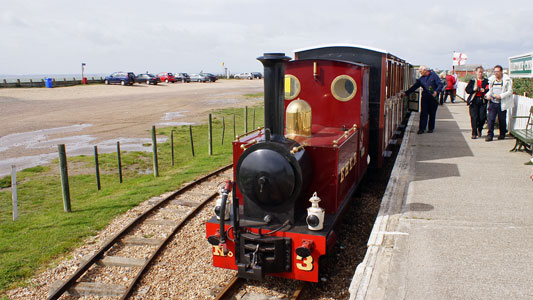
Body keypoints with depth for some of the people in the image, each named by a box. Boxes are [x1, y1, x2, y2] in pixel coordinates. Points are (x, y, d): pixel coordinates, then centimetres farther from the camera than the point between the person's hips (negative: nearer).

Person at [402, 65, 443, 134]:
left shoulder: (434, 75, -2)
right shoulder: (421, 79, 10)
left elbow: (440, 84, -6)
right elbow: (414, 87, 12)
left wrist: (436, 91, -21)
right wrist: (406, 93, 6)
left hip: (433, 98, -3)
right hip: (425, 97, 3)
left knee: (432, 113, 5)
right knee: (423, 113, -5)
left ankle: (431, 128, 16)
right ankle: (422, 128, -3)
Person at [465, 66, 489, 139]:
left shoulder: (486, 81, 10)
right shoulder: (472, 81, 10)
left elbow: (489, 90, 3)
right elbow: (467, 90, 3)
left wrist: (484, 90, -15)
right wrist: (474, 89, -12)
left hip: (483, 101, 1)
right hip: (474, 101, 0)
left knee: (482, 117, -4)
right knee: (474, 117, -4)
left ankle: (479, 129, 25)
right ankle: (474, 133, 3)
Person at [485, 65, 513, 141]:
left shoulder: (507, 80, -4)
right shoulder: (492, 79, 9)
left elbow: (510, 91, -6)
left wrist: (500, 96, -18)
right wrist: (488, 95, -2)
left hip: (502, 103, -3)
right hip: (492, 102, 3)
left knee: (502, 119, 8)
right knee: (491, 119, -6)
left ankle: (502, 134, 24)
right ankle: (490, 135, -3)